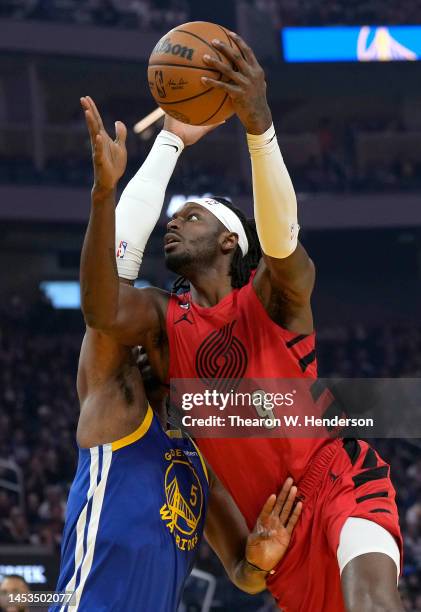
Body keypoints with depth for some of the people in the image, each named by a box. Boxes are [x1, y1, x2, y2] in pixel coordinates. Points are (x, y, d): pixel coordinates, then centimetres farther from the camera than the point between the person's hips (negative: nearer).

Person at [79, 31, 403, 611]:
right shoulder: (163, 320, 3)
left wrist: (259, 123, -46)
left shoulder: (273, 295, -5)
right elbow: (104, 311, -20)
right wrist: (106, 188, -33)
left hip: (339, 478, -5)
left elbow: (281, 237, -29)